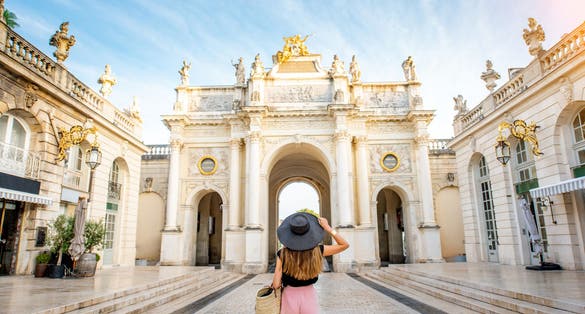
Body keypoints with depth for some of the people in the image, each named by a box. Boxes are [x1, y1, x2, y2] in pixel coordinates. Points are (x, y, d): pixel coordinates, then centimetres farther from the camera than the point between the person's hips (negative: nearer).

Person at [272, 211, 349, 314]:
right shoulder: (317, 251, -14)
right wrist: (328, 228, -7)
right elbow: (344, 245, -4)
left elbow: (276, 284, -15)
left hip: (290, 296, 0)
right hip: (309, 296, 1)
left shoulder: (282, 254, -15)